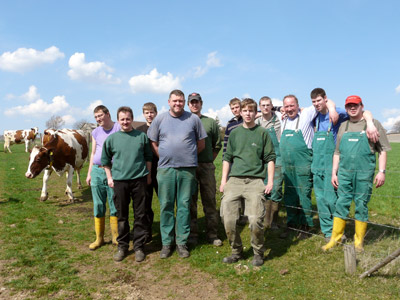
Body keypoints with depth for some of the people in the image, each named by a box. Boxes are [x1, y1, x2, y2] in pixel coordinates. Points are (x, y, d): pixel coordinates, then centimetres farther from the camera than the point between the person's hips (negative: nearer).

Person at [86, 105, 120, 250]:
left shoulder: (119, 129, -2)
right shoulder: (95, 132, 13)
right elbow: (93, 153, 18)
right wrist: (89, 173, 14)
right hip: (97, 171, 5)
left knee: (114, 205, 2)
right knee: (98, 206, 8)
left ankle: (115, 237, 15)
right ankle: (99, 238, 18)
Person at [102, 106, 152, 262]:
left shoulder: (142, 136, 3)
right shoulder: (112, 138, 3)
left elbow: (148, 157, 11)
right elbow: (106, 160, 13)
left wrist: (148, 175, 9)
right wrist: (109, 177, 8)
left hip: (139, 179, 0)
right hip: (119, 181, 0)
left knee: (140, 215, 5)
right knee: (122, 215, 9)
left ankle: (139, 247, 17)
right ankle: (122, 247, 23)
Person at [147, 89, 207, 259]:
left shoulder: (193, 119, 5)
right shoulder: (159, 119, 7)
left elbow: (201, 144, 10)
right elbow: (153, 143, 11)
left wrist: (188, 156, 8)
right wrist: (165, 158, 6)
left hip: (187, 170, 0)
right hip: (165, 169, 1)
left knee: (184, 206, 4)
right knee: (166, 207, 4)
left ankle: (182, 242, 15)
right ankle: (166, 243, 15)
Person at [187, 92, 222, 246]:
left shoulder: (211, 122, 9)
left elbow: (217, 145, 12)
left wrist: (209, 161, 8)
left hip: (207, 166, 0)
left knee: (210, 200, 3)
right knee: (190, 201, 6)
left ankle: (212, 234, 13)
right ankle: (192, 233, 17)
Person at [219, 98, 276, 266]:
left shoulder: (262, 133, 9)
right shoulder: (234, 133, 15)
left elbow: (270, 158, 9)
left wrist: (270, 181, 0)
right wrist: (223, 180, 10)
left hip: (255, 181, -2)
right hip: (234, 180, 3)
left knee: (255, 219, -11)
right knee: (228, 218, -4)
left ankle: (258, 254, 13)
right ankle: (236, 251, 17)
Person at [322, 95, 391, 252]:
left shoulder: (373, 124, 5)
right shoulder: (343, 126, 15)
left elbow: (382, 150, 3)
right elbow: (337, 152, 17)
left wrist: (382, 171, -7)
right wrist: (334, 173, 11)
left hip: (364, 174, -3)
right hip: (344, 173, 3)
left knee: (361, 206, 3)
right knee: (341, 204, 4)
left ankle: (359, 241, 15)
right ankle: (335, 238, 13)